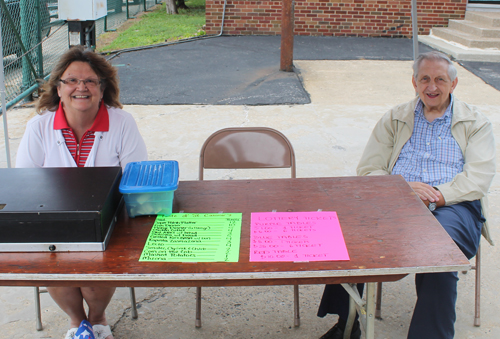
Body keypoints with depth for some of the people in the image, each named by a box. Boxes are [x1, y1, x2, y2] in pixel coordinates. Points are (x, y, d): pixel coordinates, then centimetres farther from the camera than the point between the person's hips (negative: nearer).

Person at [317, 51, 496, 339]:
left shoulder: (476, 123, 15)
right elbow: (369, 170, 11)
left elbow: (478, 179, 1)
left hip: (453, 207, -1)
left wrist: (436, 196, -15)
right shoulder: (394, 119, 21)